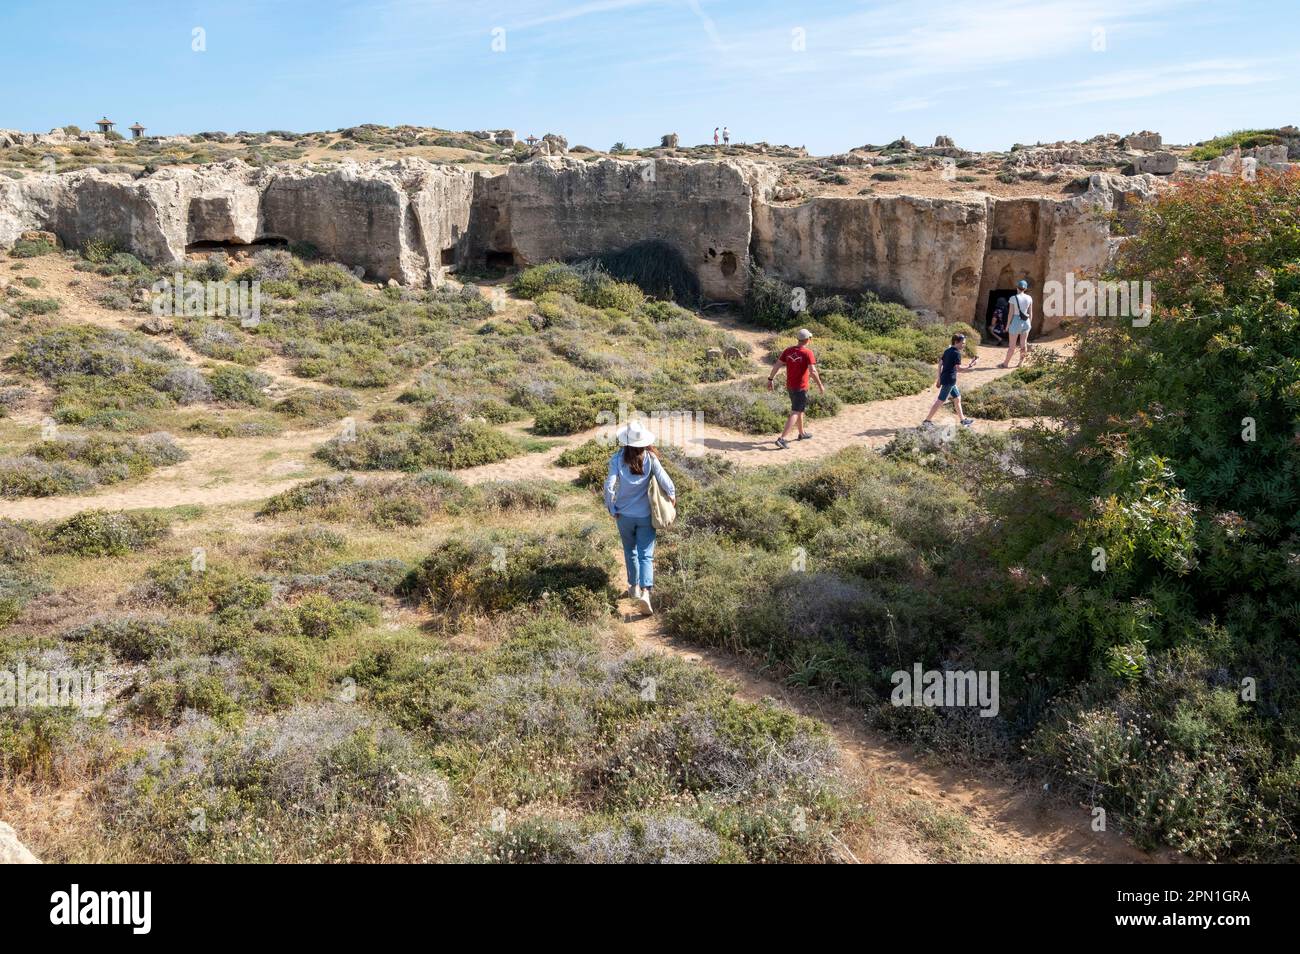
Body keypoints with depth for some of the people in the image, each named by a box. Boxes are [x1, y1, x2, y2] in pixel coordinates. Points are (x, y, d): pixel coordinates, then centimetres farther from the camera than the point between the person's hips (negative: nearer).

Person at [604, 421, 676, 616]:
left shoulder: (618, 458, -12)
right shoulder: (650, 458, -11)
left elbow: (609, 486, -17)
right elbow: (667, 484, -13)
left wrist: (611, 509, -3)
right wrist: (672, 497, 8)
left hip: (624, 515, 1)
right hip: (645, 515, -1)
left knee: (630, 552, 21)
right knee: (646, 555, 2)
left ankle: (634, 586, 33)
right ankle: (645, 591, -16)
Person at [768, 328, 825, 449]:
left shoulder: (788, 351, 1)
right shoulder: (808, 353, -16)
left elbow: (776, 365, 0)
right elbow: (813, 371, -21)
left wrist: (770, 379, 7)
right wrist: (820, 385, -11)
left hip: (790, 386, 7)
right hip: (801, 388, -7)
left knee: (799, 409, 24)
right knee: (795, 413, -6)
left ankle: (802, 433, 39)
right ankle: (782, 439, -16)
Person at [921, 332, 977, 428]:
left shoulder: (947, 351, 11)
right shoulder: (957, 353, -15)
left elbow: (940, 364, 14)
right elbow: (958, 368, -21)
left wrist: (939, 378, 17)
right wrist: (970, 366, -14)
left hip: (944, 378, 10)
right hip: (949, 380, -10)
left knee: (957, 398, 19)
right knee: (940, 401, -5)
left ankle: (963, 420, 28)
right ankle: (926, 421, -2)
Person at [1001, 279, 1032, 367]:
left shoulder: (1013, 298, -12)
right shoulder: (1029, 298, 1)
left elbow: (1010, 313, -13)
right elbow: (1030, 313, 4)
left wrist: (1008, 325, -3)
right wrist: (1028, 324, 14)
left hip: (1016, 322, -5)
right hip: (1026, 322, 5)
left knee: (1012, 345, 2)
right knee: (1023, 344, 11)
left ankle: (1006, 363, 10)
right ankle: (1020, 362, 13)